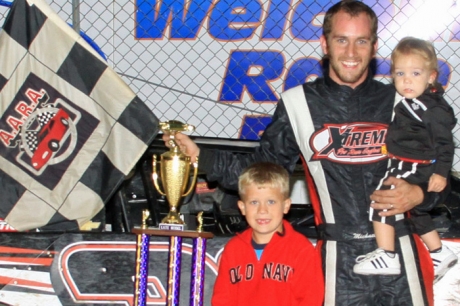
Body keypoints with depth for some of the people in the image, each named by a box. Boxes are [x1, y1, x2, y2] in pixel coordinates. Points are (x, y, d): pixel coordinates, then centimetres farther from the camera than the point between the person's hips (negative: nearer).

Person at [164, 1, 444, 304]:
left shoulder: (397, 102, 5)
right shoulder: (299, 103, 3)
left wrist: (418, 194, -8)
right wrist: (199, 156, 3)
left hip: (399, 250, 1)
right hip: (340, 257, -1)